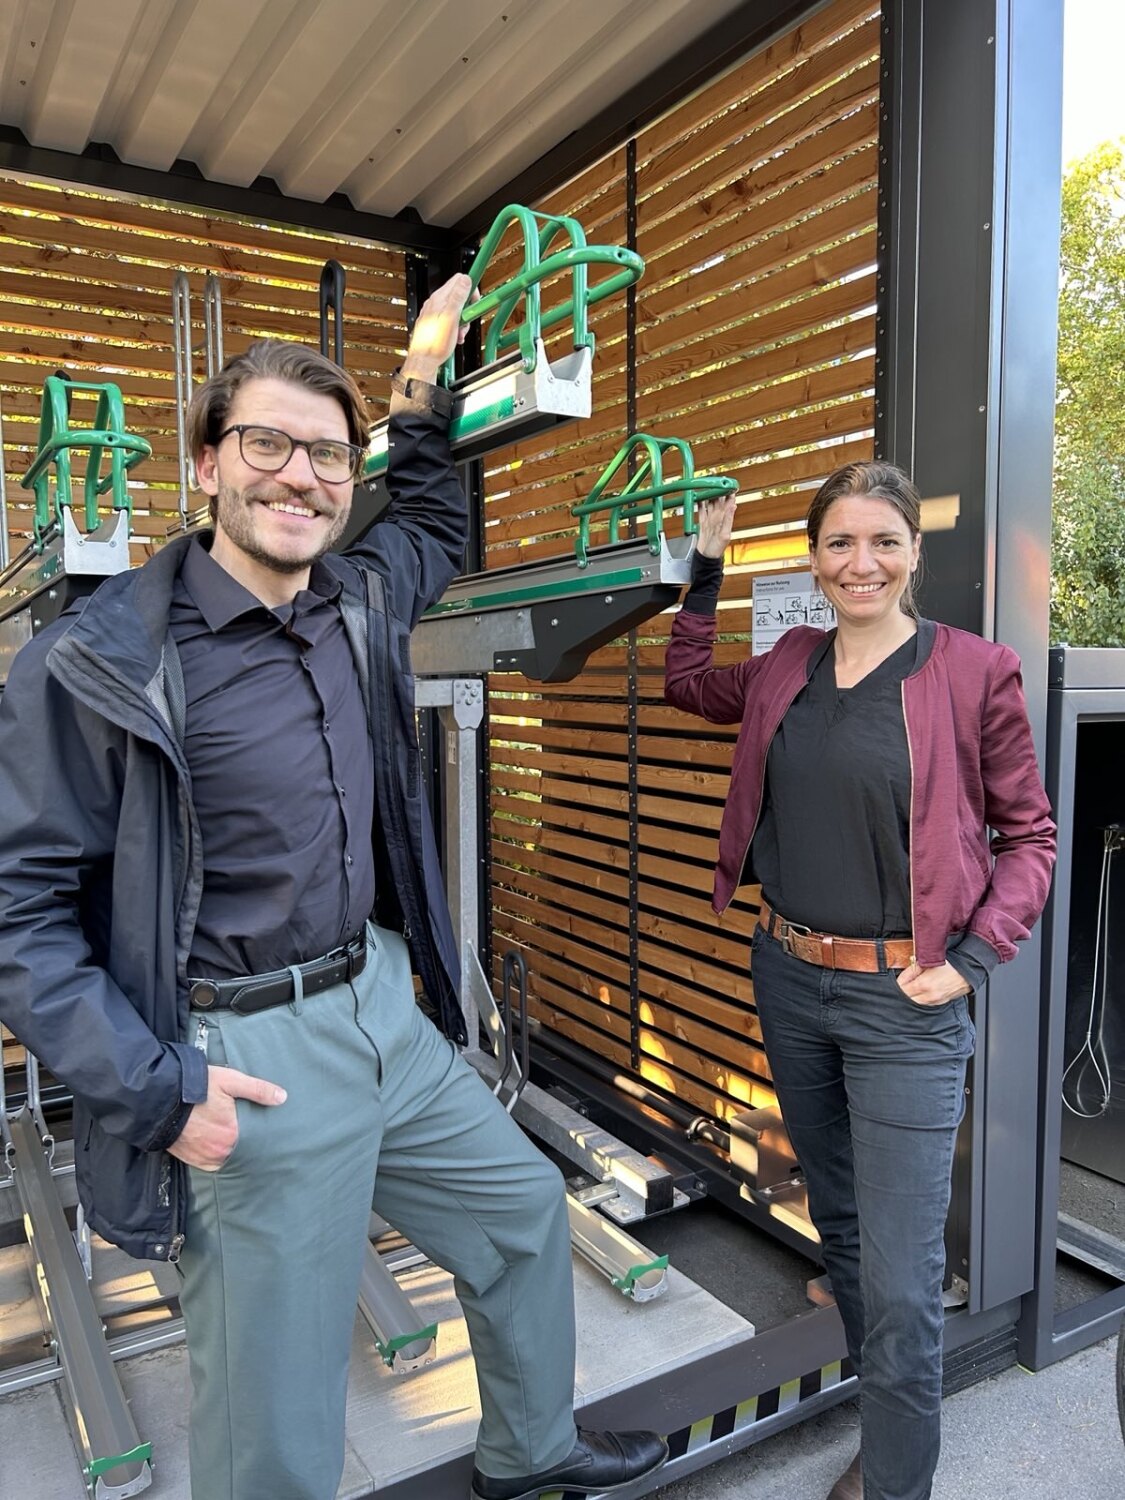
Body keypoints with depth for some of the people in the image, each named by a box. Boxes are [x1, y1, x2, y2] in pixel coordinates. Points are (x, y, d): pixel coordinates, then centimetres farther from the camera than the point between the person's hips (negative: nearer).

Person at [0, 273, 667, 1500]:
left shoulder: (362, 602, 4)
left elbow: (434, 529, 28)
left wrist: (421, 388, 21)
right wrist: (154, 1090, -17)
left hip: (387, 1012, 7)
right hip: (245, 1066, -7)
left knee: (525, 1214, 24)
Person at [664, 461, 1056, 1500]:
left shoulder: (974, 671, -9)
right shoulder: (786, 670, 5)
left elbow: (1030, 834, -2)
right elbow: (688, 683, 23)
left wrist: (973, 960, -12)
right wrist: (706, 566, 19)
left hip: (904, 999, -5)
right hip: (789, 981, 6)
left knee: (901, 1276, -2)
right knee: (838, 1223, 21)